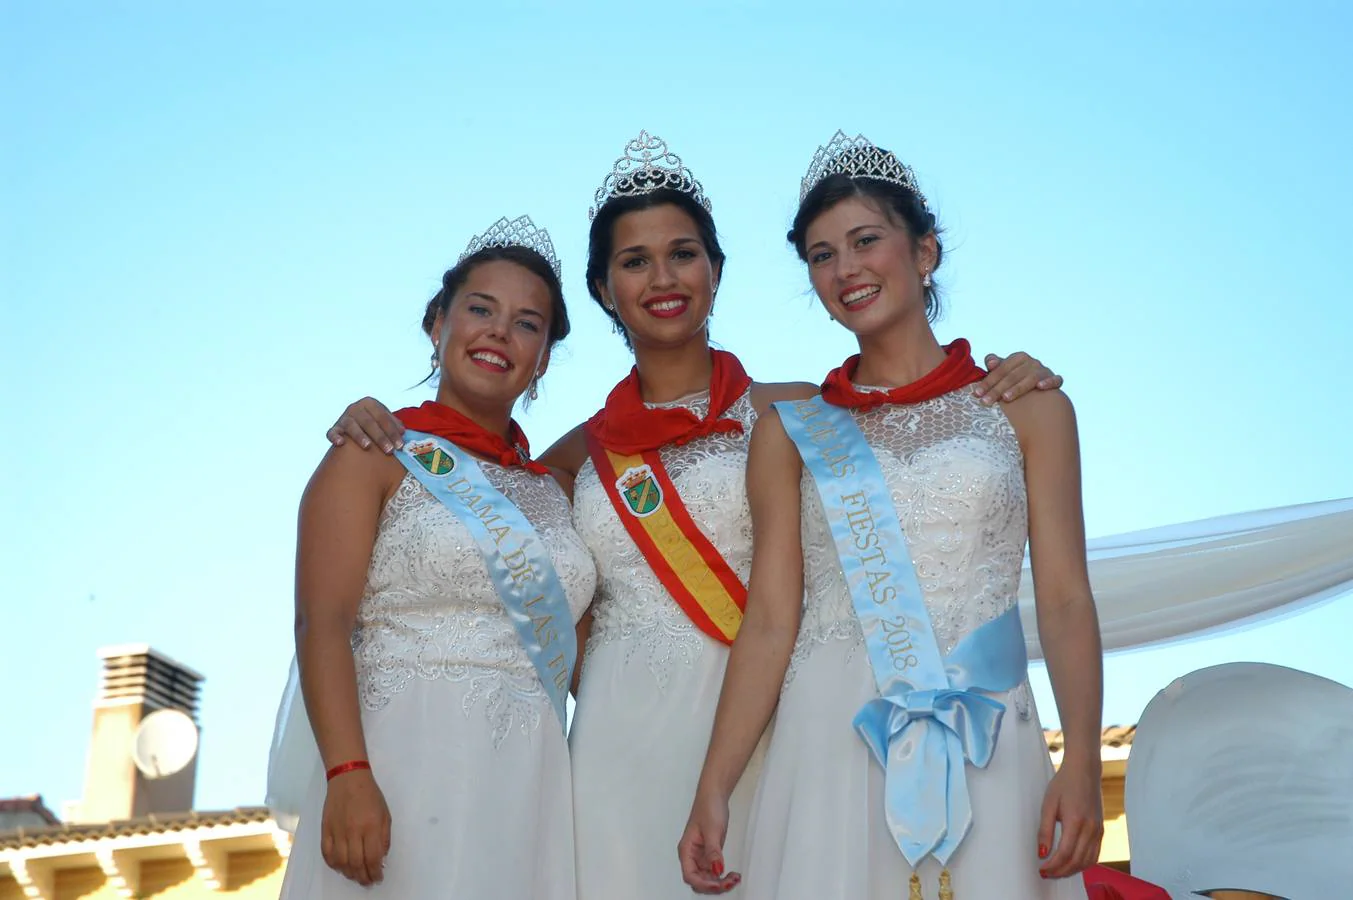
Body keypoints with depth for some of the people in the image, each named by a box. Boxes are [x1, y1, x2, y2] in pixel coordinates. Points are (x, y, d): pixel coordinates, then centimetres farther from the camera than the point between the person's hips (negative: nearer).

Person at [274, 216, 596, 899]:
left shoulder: (554, 490, 18)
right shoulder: (377, 454, 3)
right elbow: (322, 623, -9)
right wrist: (348, 774, -21)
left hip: (531, 788, 5)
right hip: (404, 771, -5)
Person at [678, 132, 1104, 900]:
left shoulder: (1026, 407, 7)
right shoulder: (792, 432, 9)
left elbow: (1066, 599, 1)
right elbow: (770, 622, 4)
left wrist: (1082, 762, -11)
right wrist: (714, 790, -5)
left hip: (984, 747, 0)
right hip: (832, 743, 1)